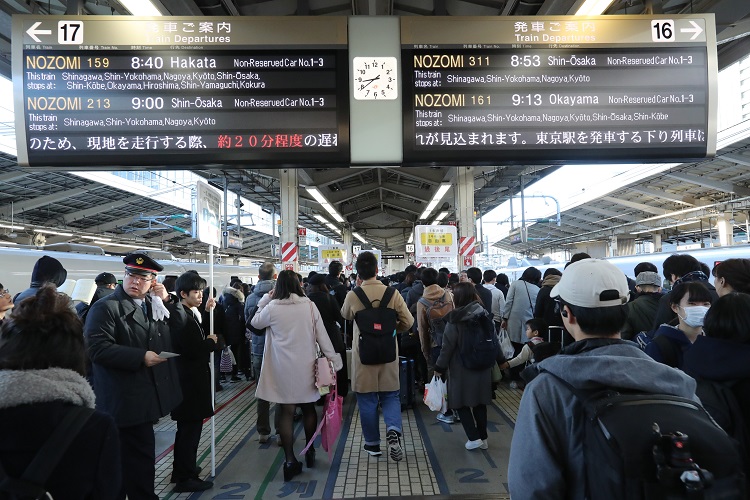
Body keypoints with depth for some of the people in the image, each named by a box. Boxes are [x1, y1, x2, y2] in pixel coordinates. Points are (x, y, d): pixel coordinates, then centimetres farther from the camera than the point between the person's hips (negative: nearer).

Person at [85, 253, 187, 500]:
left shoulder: (154, 304, 10)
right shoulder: (106, 307, -14)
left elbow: (180, 324, 14)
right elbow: (97, 348, -22)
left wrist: (167, 299, -2)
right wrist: (141, 357, -24)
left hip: (147, 395, 8)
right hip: (125, 400, -8)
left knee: (140, 454, 21)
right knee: (139, 455, 1)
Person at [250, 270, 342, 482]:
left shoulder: (272, 307, -8)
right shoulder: (309, 305, -4)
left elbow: (255, 323, 11)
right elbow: (322, 335, -3)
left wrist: (266, 299, 10)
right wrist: (333, 359, 2)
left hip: (282, 367, -1)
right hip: (305, 365, 2)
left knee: (287, 411, 4)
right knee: (308, 408, 17)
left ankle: (290, 460, 4)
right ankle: (310, 451, 29)